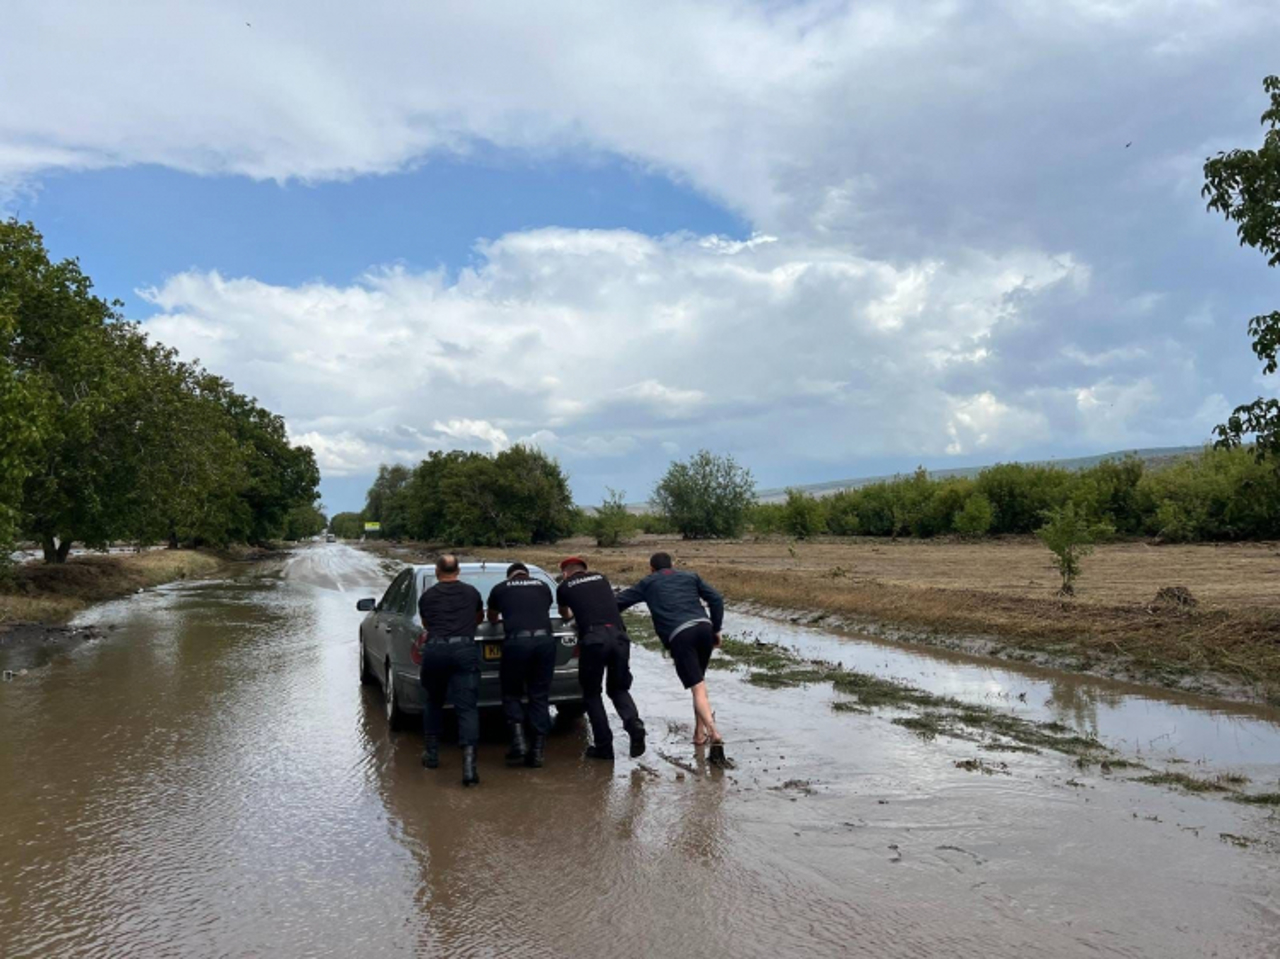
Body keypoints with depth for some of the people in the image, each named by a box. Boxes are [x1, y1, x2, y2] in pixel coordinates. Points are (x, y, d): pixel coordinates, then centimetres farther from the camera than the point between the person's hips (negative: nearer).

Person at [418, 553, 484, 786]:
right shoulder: (471, 592, 17)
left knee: (433, 702, 23)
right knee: (467, 707, -5)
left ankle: (432, 753, 29)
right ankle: (469, 761, -19)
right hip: (464, 648, -1)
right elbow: (480, 618, 36)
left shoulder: (427, 596, 16)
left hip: (434, 649, 1)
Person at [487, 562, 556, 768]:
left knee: (512, 694, 16)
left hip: (516, 641, -2)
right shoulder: (543, 586, 24)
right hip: (544, 639, 2)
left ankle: (518, 739, 0)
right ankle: (538, 750, 10)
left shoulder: (500, 589, 19)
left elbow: (492, 618, 38)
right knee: (540, 696, 12)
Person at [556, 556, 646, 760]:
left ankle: (604, 745, 10)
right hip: (619, 635, 3)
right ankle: (633, 723, -8)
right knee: (618, 688, 18)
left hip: (594, 638, -3)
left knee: (591, 692, 14)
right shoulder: (600, 578, 24)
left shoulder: (565, 587, 17)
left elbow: (564, 616, 38)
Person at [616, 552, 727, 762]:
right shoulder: (690, 576, 26)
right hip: (703, 627, 4)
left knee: (698, 688, -8)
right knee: (700, 681, 22)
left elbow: (619, 601, 20)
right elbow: (716, 599, 17)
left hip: (679, 635, -3)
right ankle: (699, 732, 23)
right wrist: (716, 629, 20)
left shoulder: (648, 583, 21)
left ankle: (714, 734, -24)